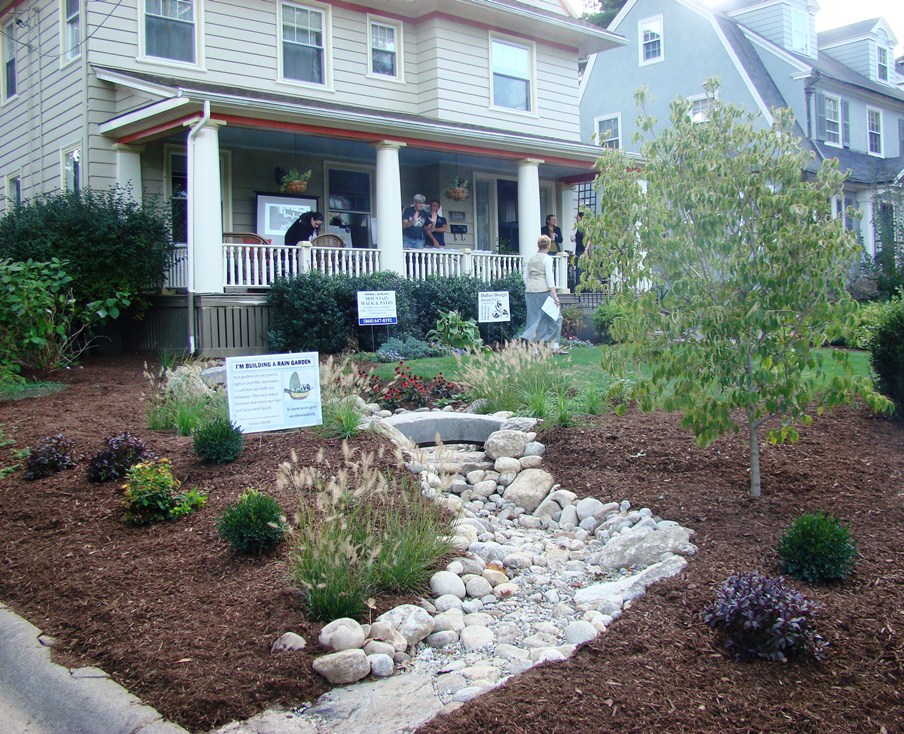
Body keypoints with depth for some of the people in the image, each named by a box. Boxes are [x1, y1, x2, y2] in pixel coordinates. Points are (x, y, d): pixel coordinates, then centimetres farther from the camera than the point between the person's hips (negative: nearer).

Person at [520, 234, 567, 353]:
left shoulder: (531, 259, 14)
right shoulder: (547, 259, -5)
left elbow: (525, 277, 14)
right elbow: (549, 278, -12)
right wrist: (555, 296, -13)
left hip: (530, 292, 6)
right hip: (544, 291, -6)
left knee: (535, 320, 9)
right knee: (554, 317, 6)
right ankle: (555, 346, 6)